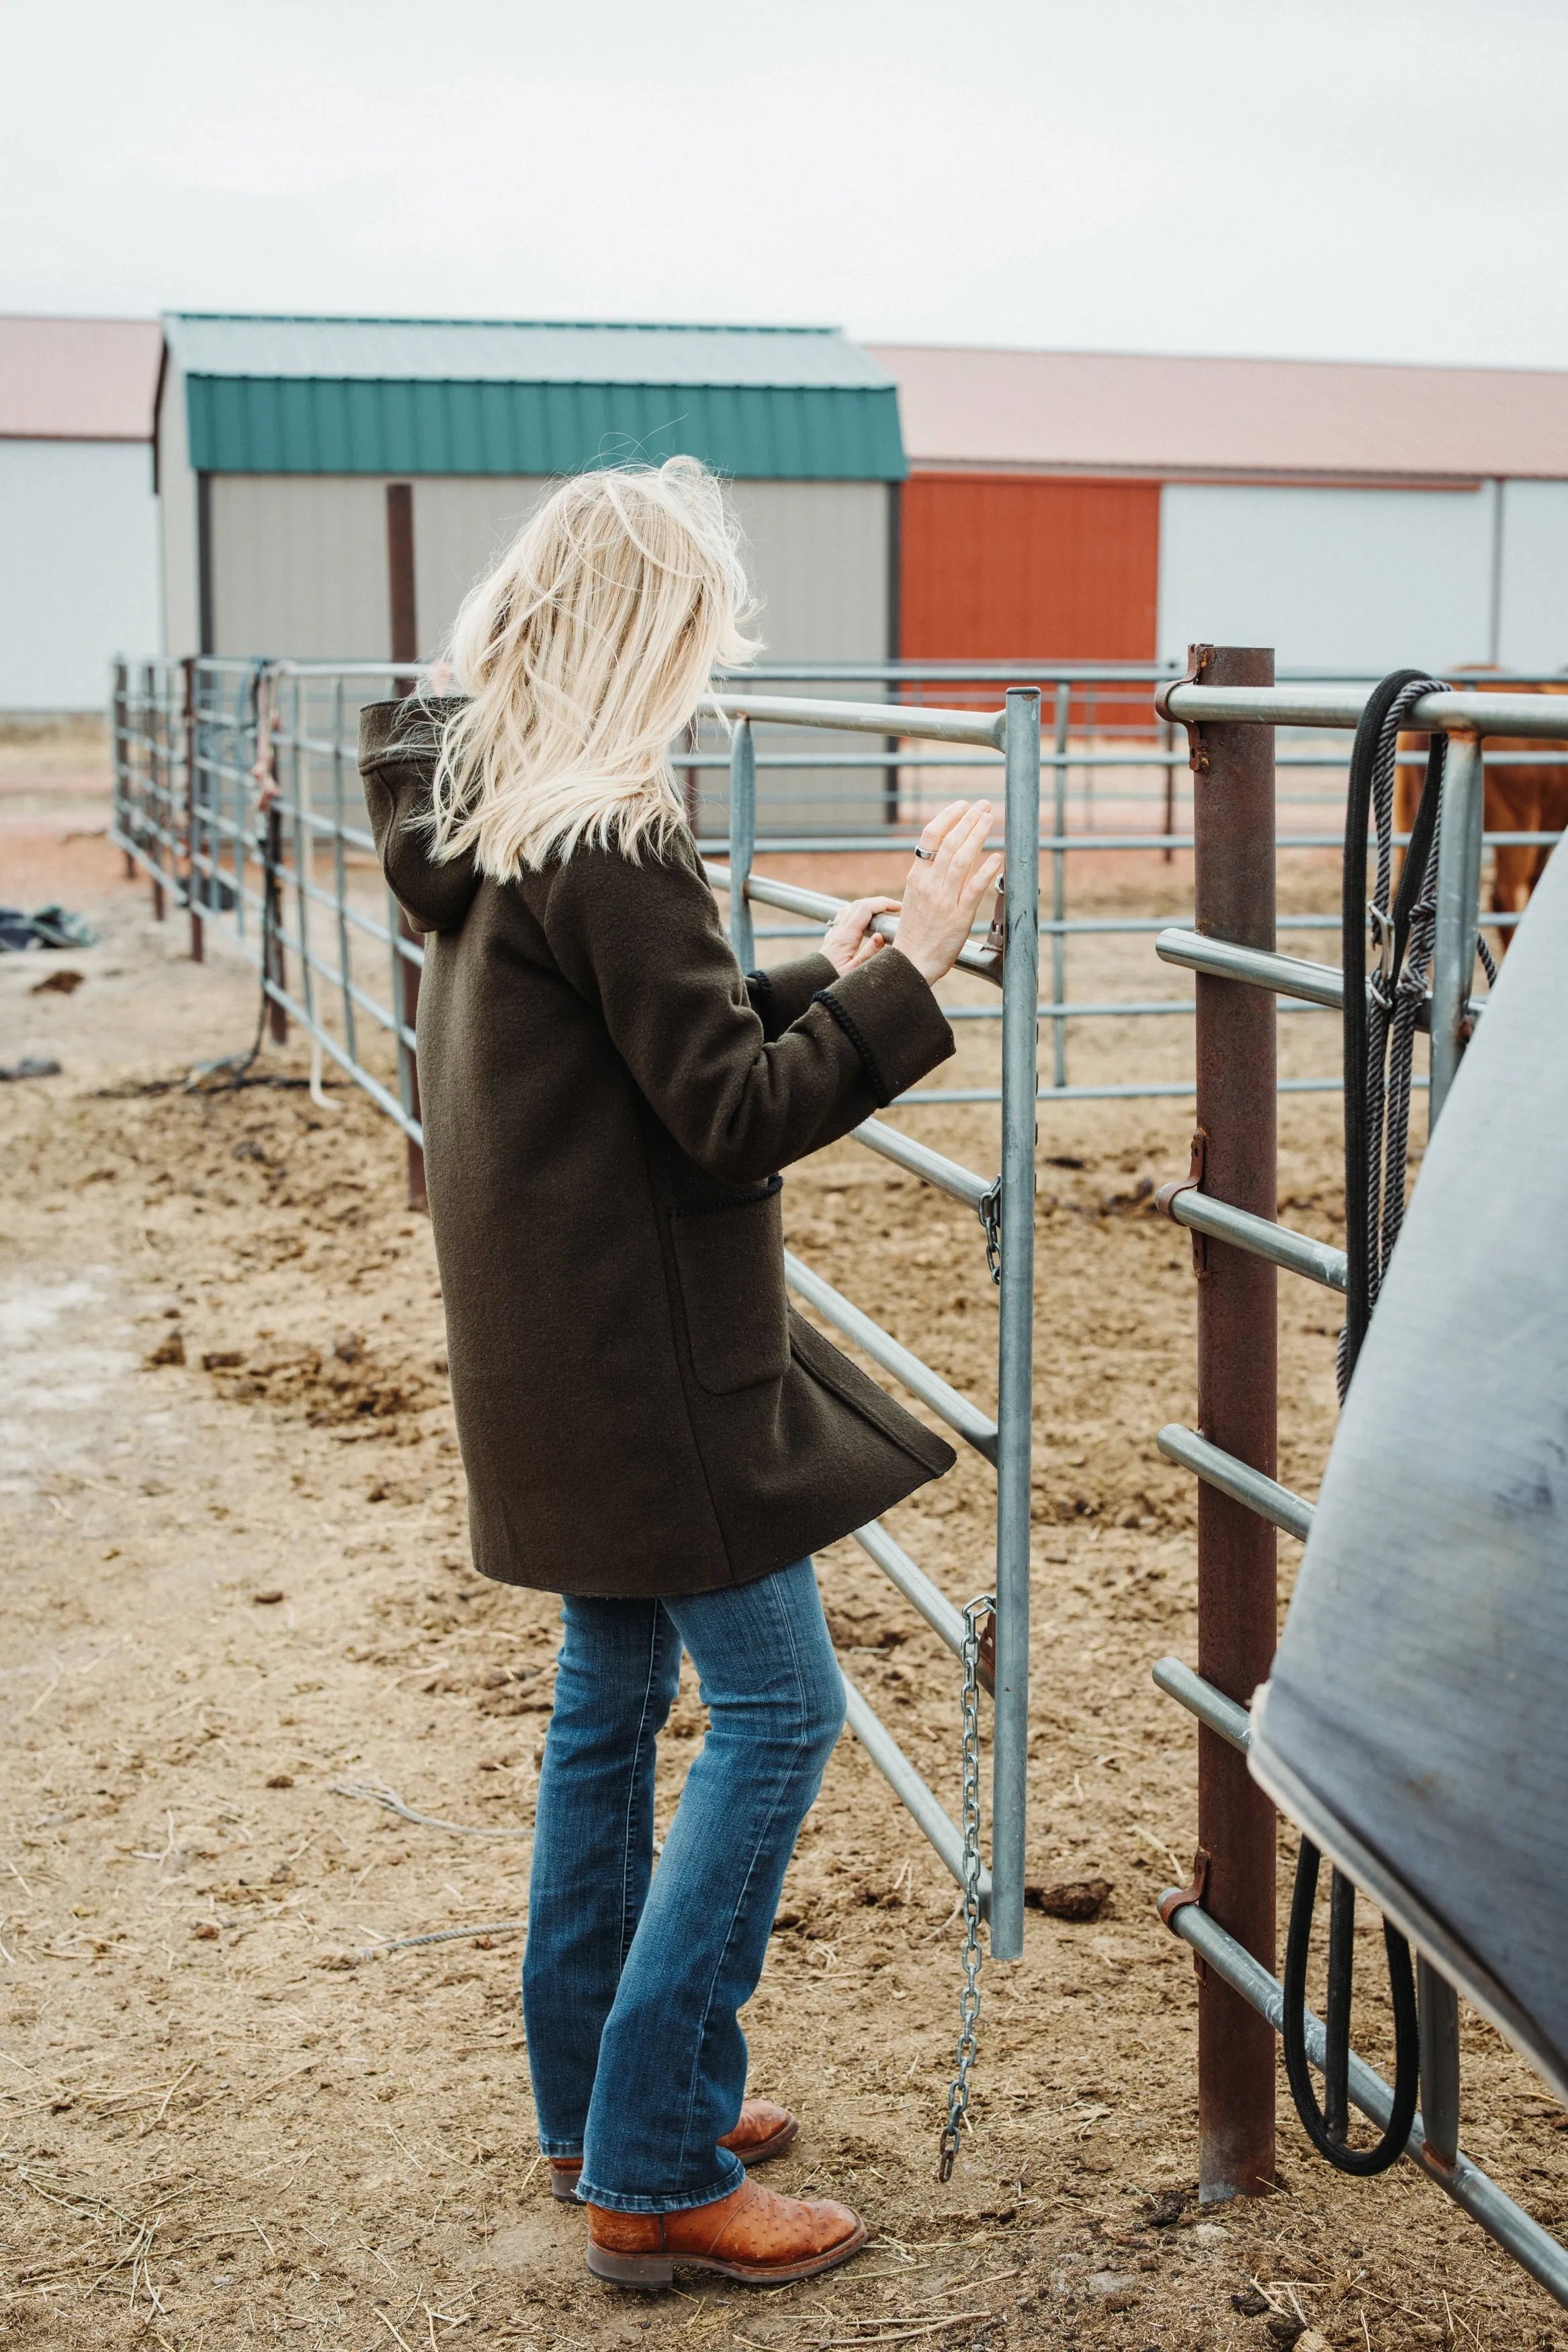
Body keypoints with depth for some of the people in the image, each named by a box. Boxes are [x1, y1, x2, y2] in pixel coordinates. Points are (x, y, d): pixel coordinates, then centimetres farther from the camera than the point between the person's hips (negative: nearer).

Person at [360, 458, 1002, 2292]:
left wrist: (813, 981, 17)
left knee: (613, 1693, 18)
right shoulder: (610, 847, -21)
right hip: (642, 1359, -10)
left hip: (550, 1354, 10)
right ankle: (657, 2175, 4)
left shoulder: (474, 818, 9)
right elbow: (730, 1117, -20)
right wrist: (909, 968, -17)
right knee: (776, 1706, -2)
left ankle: (598, 2110, 29)